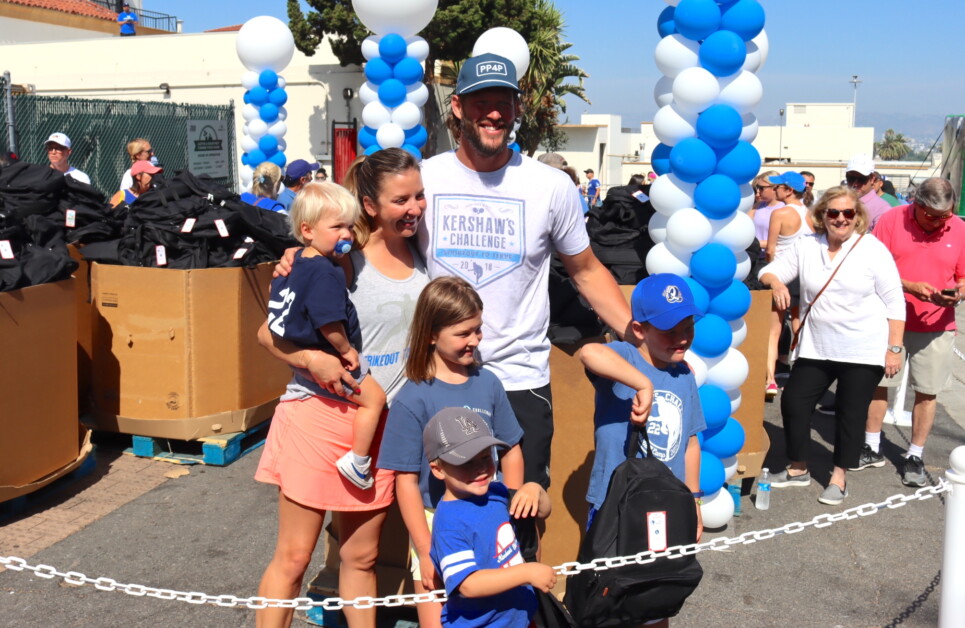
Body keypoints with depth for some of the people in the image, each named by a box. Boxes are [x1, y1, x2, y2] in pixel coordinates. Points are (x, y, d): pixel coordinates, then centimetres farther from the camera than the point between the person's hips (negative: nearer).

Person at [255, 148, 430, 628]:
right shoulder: (343, 259, -12)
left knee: (361, 557, 15)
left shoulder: (422, 257, 3)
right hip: (321, 414, -4)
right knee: (293, 556, 5)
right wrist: (311, 359, -26)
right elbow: (269, 333, -9)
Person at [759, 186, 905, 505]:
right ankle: (798, 469, 22)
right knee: (793, 401, 2)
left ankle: (839, 477, 21)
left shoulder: (873, 249, -7)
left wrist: (893, 348, -8)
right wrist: (776, 282, -19)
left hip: (864, 351, -3)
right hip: (816, 348, 3)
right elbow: (769, 272, 5)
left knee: (850, 413, 4)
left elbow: (894, 303, -5)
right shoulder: (805, 245, 1)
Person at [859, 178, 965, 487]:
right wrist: (911, 286, -22)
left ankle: (915, 457, 19)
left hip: (936, 326, 1)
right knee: (877, 382, 9)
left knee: (926, 391, 4)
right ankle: (872, 448, 26)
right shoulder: (891, 221, -8)